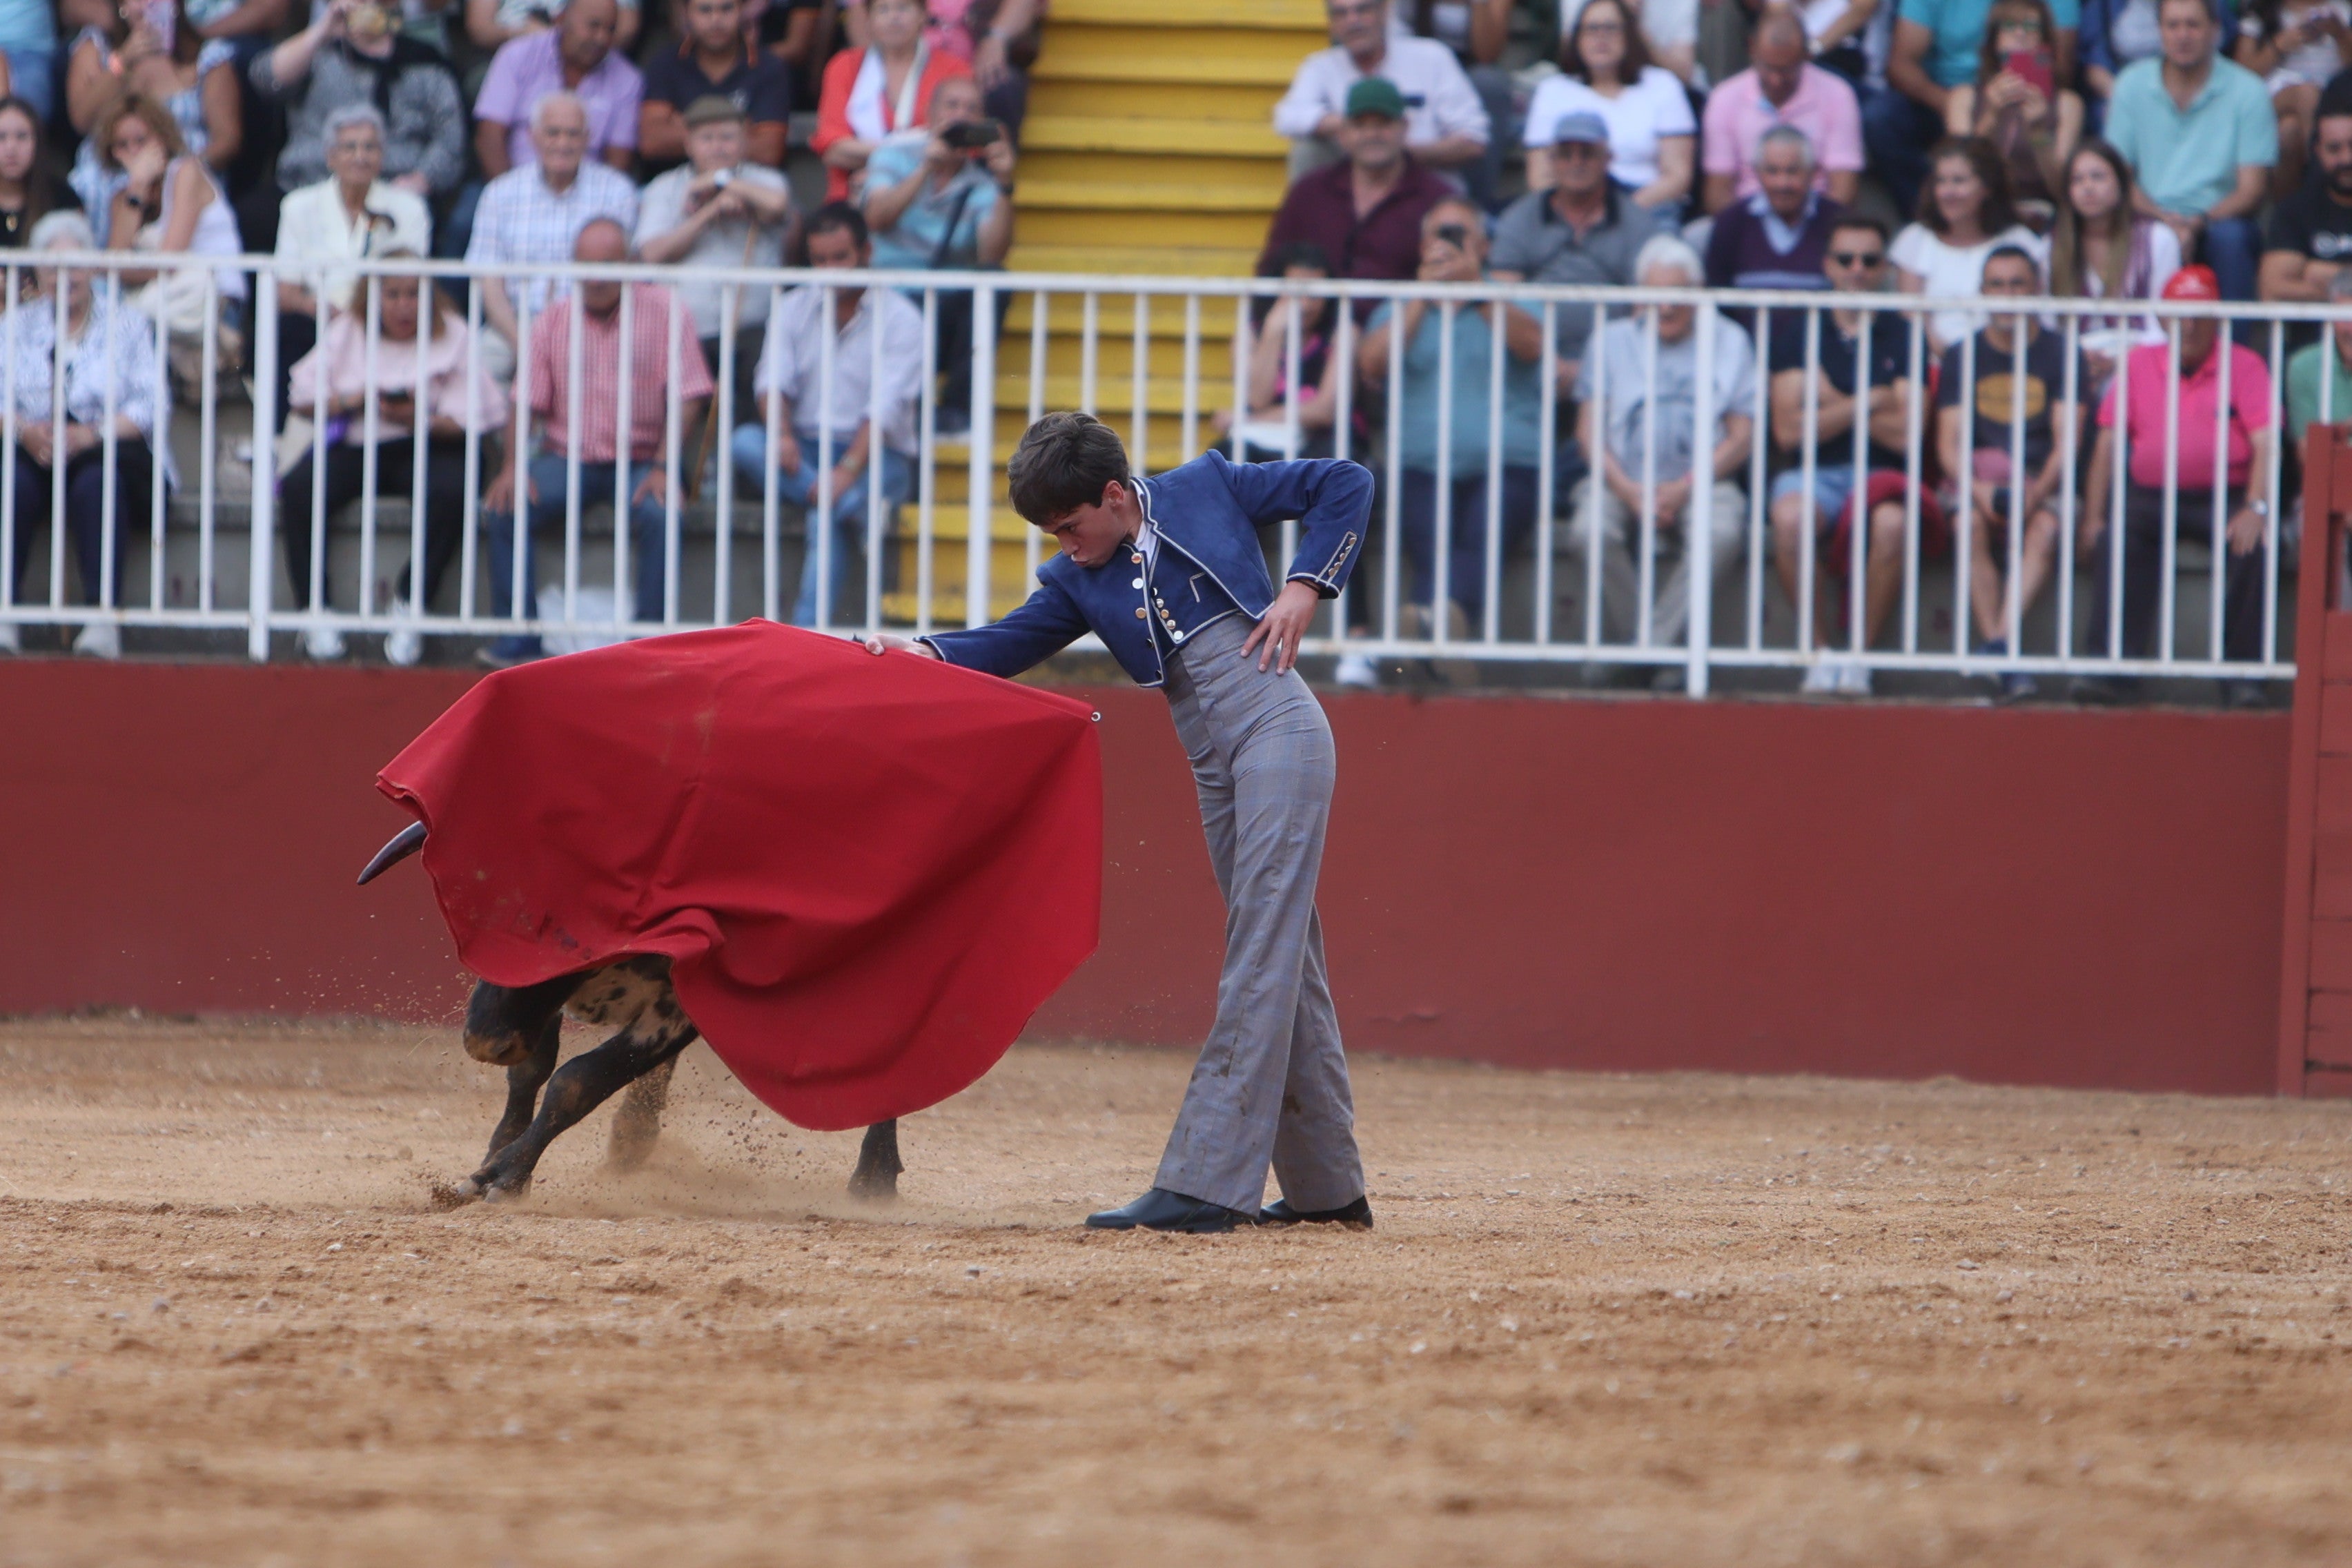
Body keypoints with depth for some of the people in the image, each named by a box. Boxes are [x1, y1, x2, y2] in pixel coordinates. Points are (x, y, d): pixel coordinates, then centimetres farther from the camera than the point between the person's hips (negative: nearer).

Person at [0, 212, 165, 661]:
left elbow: (149, 407, 0)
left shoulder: (127, 325, 12)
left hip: (108, 451, -1)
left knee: (95, 483, -37)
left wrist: (90, 434, -18)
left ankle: (103, 618, -42)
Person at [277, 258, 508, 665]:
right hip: (352, 444, 2)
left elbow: (473, 418, -5)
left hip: (425, 445, -2)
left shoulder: (452, 336, 3)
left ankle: (410, 608, -22)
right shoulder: (346, 333, 10)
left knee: (449, 493, -35)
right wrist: (352, 400, -12)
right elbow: (303, 398, 6)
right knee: (299, 488, -27)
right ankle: (316, 612, -21)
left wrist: (419, 419, -22)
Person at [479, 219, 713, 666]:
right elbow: (528, 402, 7)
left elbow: (687, 396, -6)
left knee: (659, 515, -34)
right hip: (568, 458, 3)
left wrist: (662, 468, -17)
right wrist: (514, 467, -10)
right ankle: (518, 641, -16)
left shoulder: (664, 312, -2)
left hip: (640, 461, -3)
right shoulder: (553, 323, 8)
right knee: (501, 509, -21)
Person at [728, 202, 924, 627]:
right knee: (746, 443, -28)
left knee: (826, 521, -34)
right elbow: (773, 381, -3)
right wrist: (782, 434, -26)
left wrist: (849, 469, -30)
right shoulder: (794, 309, 10)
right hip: (805, 451, 4)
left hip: (875, 455, -4)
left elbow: (885, 408, -15)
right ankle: (857, 512, -38)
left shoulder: (900, 318, -3)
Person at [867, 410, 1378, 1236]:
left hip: (1280, 729, -7)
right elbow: (1005, 646, 1)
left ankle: (1204, 1184, -21)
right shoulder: (1080, 582, 13)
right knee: (1282, 962, 11)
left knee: (1260, 957, -12)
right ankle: (1328, 1187, 18)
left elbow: (1345, 485, 7)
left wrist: (1305, 586, -4)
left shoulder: (1210, 488, 3)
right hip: (1214, 767, 7)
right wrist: (921, 651, -17)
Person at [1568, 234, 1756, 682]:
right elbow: (1590, 428, 8)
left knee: (1719, 535, -35)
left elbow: (1740, 438, 5)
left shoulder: (1730, 341, 13)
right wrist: (1628, 490, -10)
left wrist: (1682, 489, -9)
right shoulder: (1613, 340, 17)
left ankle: (1651, 645, -29)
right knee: (1594, 532, -34)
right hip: (1621, 478, 1)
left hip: (1700, 481, -1)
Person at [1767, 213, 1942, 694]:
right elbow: (1789, 430, -1)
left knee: (1891, 523, -37)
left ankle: (1859, 652, -19)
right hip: (1813, 474, 0)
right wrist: (1867, 403, -4)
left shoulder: (1902, 336, 9)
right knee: (1790, 518, -36)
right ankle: (1821, 649, -17)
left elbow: (1905, 433, -3)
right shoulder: (1799, 333, 11)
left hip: (1880, 475, 0)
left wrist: (1833, 402, -1)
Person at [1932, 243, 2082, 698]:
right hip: (1976, 483, 1)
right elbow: (1949, 442, 2)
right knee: (1970, 523, -33)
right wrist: (1976, 488, -20)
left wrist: (2037, 492, -22)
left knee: (2046, 527, -34)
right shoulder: (1962, 356, 10)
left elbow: (2066, 440, -3)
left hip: (2043, 485, -1)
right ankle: (1998, 647, -39)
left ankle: (1999, 640, -45)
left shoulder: (2059, 354, 6)